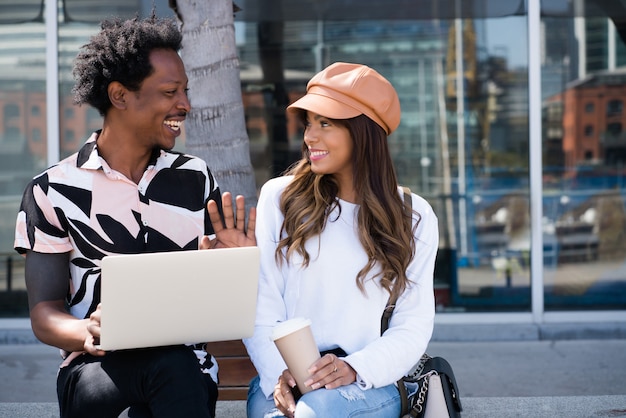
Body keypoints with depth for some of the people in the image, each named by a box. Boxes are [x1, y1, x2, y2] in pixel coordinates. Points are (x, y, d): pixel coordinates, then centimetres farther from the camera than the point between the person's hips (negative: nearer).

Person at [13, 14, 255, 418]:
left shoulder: (196, 179, 13)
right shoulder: (53, 191, 4)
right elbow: (44, 314, 1)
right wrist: (87, 334, -21)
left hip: (185, 361, 3)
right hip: (93, 369, -3)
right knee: (170, 365, -36)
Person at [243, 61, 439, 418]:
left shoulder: (414, 217, 6)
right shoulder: (279, 197, 6)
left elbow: (414, 327, 2)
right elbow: (261, 308, 1)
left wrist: (355, 369, -17)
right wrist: (278, 373, -18)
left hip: (370, 384, -1)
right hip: (285, 381, 1)